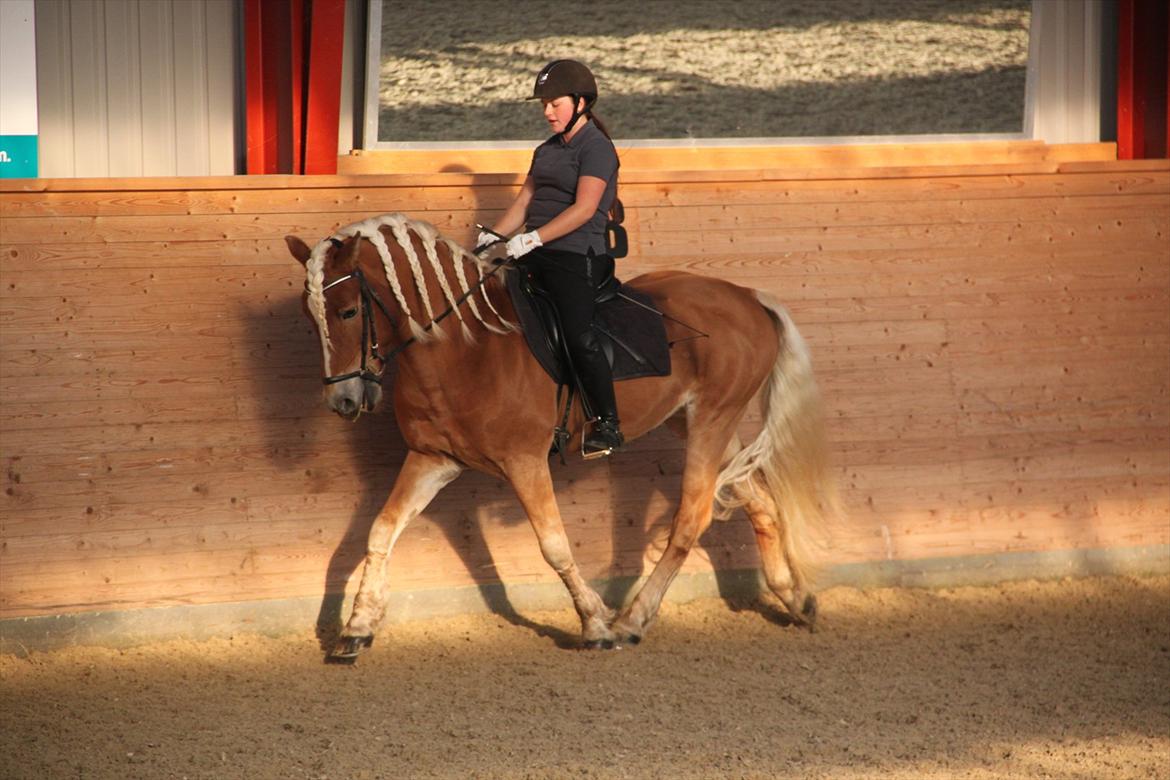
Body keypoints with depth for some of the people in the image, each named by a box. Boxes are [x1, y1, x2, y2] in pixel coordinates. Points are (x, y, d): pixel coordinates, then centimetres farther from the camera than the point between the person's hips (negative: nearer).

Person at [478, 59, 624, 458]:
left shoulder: (596, 147, -6)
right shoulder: (547, 150, 20)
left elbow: (584, 208, -17)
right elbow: (523, 202, 18)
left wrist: (534, 238, -24)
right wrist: (491, 238, 2)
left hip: (576, 254, -9)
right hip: (535, 257, 9)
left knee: (578, 334, -23)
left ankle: (608, 425, -16)